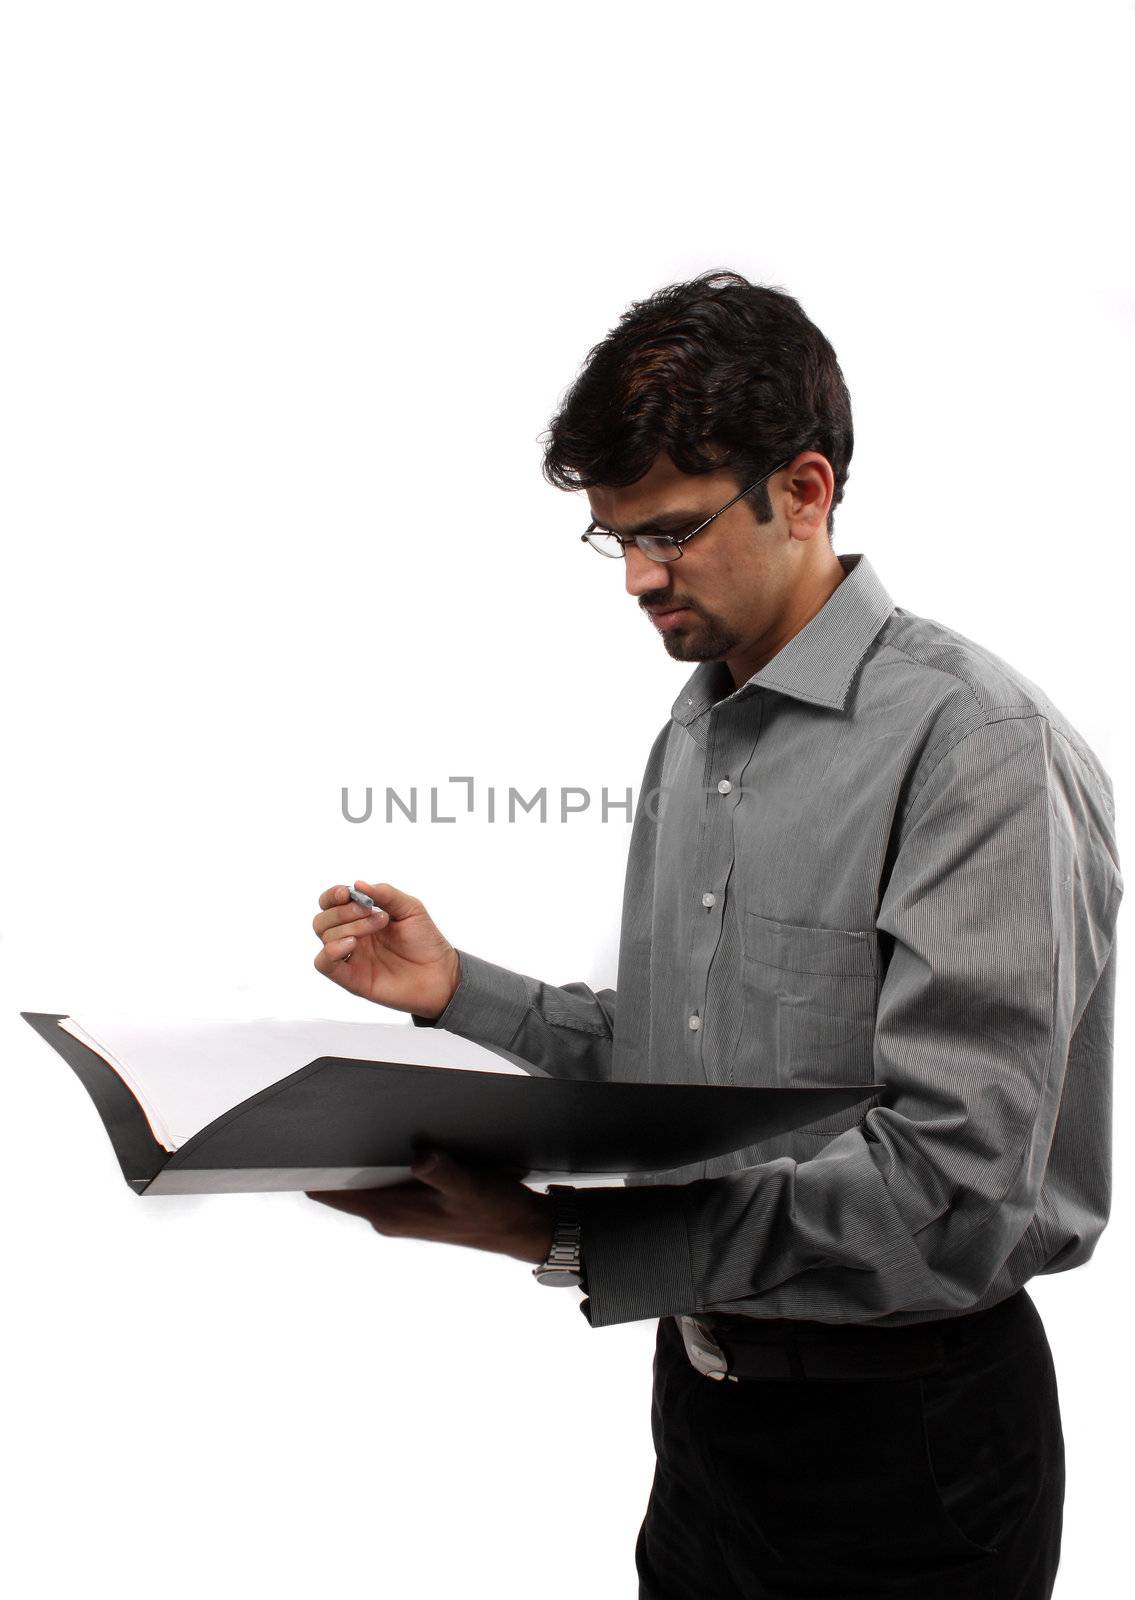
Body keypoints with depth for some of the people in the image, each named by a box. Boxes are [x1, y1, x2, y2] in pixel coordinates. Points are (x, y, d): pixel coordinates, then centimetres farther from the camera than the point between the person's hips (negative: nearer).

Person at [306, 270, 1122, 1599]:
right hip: (703, 1391, 7)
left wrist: (561, 1233, -32)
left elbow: (953, 1196, -27)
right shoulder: (689, 739, 9)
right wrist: (457, 991, 0)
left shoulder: (978, 743, -20)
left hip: (904, 1439, -7)